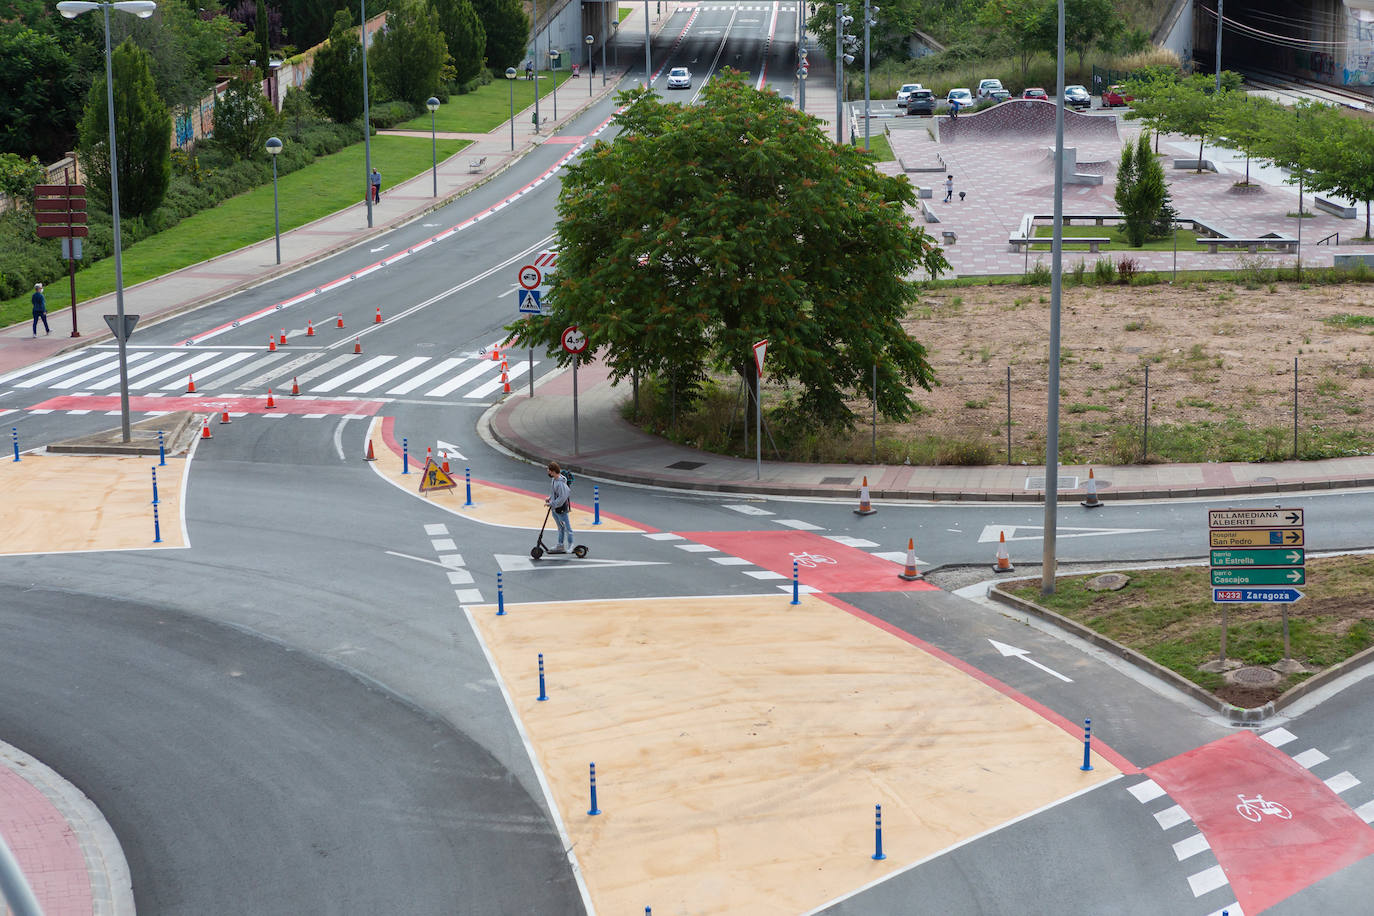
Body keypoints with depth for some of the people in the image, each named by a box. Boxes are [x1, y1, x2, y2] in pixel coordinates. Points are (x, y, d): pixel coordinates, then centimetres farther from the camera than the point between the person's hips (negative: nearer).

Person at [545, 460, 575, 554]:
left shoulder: (560, 483, -28)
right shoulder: (553, 479, 1)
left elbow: (562, 498, -28)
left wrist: (551, 504, -22)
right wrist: (550, 498, 6)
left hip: (561, 508, -9)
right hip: (554, 508, 9)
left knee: (566, 527, 7)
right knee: (560, 527, 21)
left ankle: (570, 545, 22)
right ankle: (560, 545, 32)